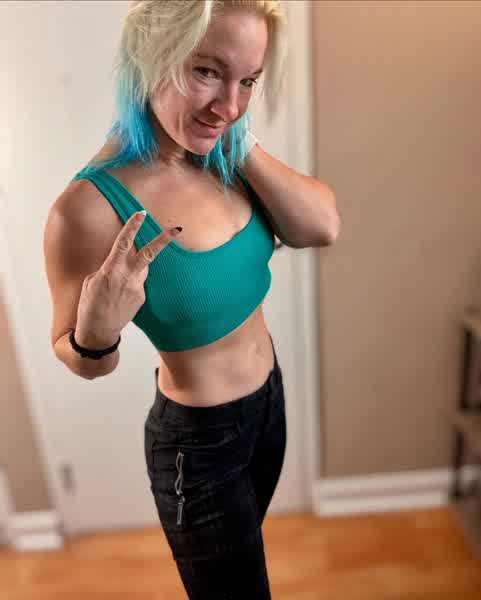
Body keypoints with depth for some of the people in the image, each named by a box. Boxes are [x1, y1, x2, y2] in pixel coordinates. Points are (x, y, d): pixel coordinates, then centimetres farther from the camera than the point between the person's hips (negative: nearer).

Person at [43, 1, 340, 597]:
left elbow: (322, 229, -15)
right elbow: (79, 359, -15)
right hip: (198, 441, -7)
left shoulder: (219, 157, -9)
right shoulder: (89, 207, -29)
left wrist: (241, 143, -21)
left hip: (268, 397, 7)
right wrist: (97, 335, -37)